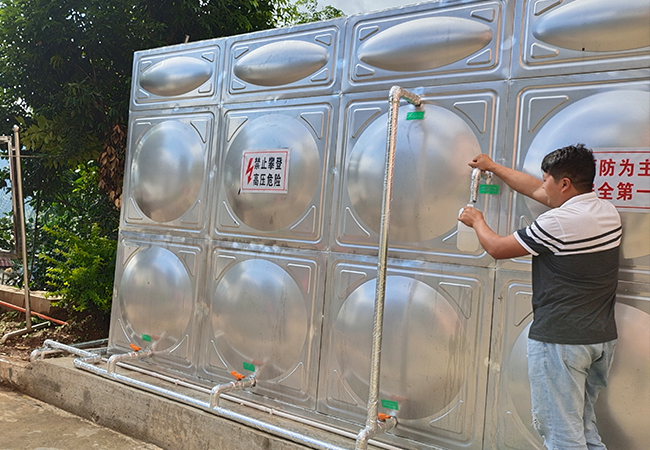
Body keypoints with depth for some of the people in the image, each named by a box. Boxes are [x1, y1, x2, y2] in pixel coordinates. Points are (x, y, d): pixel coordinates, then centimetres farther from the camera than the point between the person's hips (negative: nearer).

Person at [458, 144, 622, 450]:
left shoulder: (558, 222, -20)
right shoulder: (607, 211, 6)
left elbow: (497, 248, -9)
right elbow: (534, 190, 18)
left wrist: (477, 221, 12)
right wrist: (492, 167, 27)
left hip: (559, 340, -9)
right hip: (602, 337, 9)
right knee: (582, 424, 22)